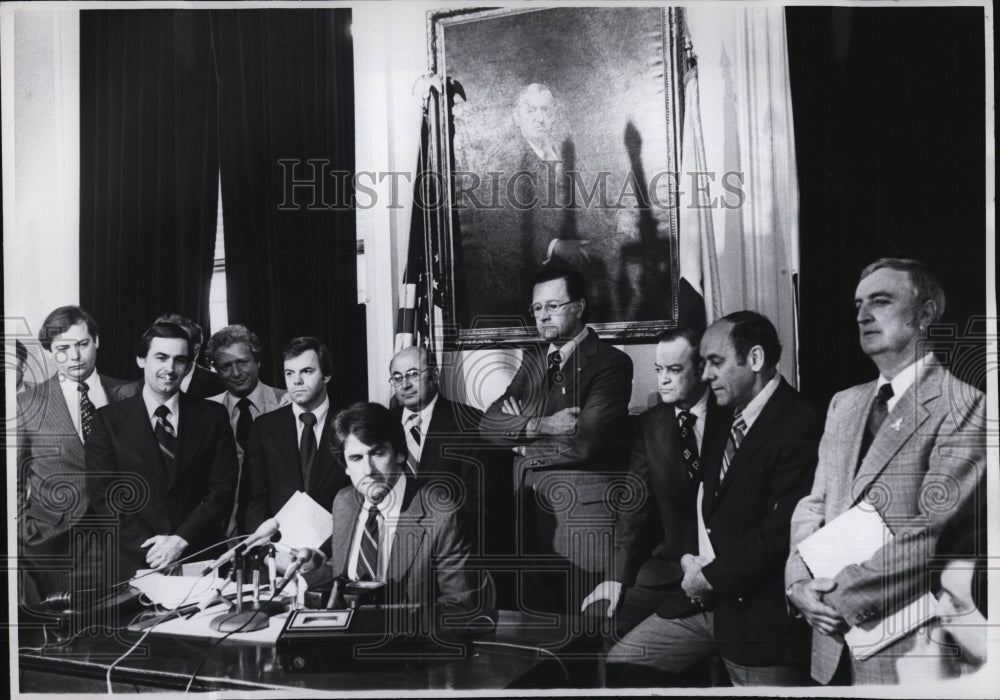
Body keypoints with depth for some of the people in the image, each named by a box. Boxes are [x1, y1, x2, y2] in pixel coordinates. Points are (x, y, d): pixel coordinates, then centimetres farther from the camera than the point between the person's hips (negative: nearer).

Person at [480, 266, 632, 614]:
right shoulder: (533, 360, 14)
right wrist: (541, 425, -14)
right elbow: (488, 424, 4)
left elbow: (583, 442, -19)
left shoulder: (611, 362, -8)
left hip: (584, 515, -6)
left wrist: (521, 435, -4)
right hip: (532, 511, 6)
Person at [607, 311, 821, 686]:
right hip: (701, 598, 8)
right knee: (615, 666, 7)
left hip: (759, 612, -8)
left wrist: (712, 577, -13)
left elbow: (781, 532, -22)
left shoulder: (797, 427, -16)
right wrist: (689, 559, 0)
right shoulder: (721, 427, 13)